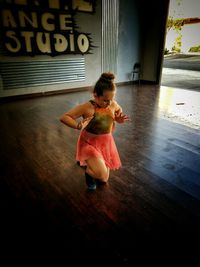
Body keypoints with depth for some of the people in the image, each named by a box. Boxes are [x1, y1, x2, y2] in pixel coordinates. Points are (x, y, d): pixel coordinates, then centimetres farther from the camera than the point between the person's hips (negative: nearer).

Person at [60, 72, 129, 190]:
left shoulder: (114, 105, -9)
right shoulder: (87, 107, -23)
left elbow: (119, 111, 14)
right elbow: (64, 117, -21)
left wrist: (120, 120, -10)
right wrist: (78, 126, -39)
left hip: (106, 144, 5)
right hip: (89, 144, -5)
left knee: (104, 180, 17)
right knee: (101, 175, -24)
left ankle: (90, 163, 47)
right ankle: (88, 170, 14)